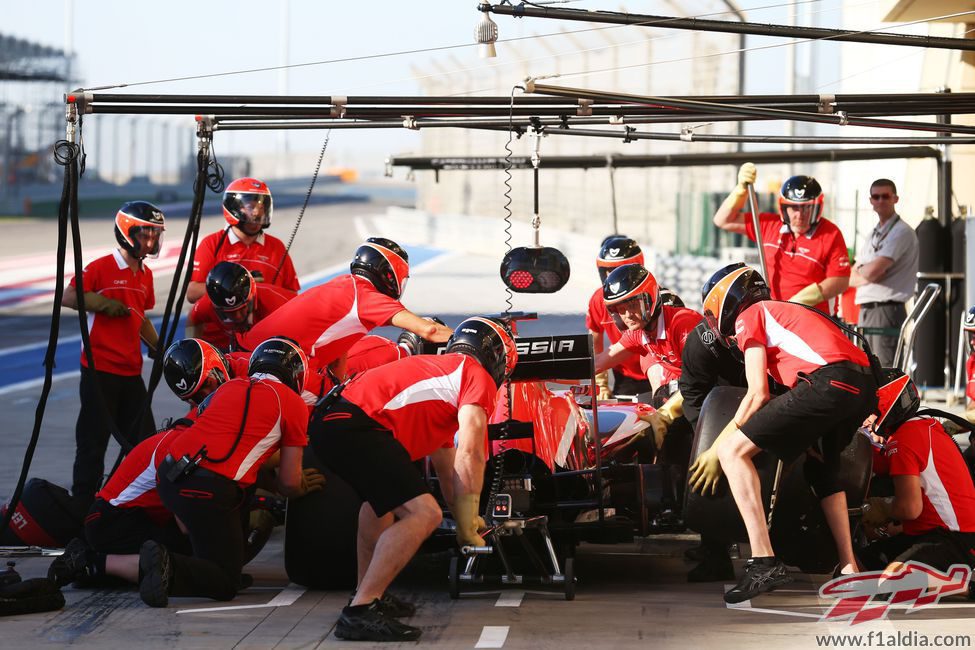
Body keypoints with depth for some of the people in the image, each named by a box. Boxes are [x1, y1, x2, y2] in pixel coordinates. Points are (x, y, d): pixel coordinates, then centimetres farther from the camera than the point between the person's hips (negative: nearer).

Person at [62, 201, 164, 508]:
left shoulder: (146, 275, 14)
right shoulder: (101, 268, -9)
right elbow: (68, 297, -13)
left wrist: (158, 348, 15)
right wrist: (103, 303, -21)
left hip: (131, 371, 7)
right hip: (100, 369, -7)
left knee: (143, 439, 9)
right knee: (95, 439, -2)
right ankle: (84, 502, 6)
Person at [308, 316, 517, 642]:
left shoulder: (439, 369, 33)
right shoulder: (478, 377, 6)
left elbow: (445, 462, 42)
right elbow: (469, 457, -5)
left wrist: (464, 518, 50)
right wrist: (468, 530, 3)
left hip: (329, 420, 10)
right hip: (355, 426, -10)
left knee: (383, 497, 35)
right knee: (423, 513, -16)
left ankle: (369, 592, 38)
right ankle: (360, 612, -18)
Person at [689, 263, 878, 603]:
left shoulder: (749, 316, 13)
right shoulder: (785, 311, 37)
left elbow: (758, 393, 5)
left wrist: (718, 448, 12)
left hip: (827, 382, -8)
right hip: (867, 386, 8)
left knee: (733, 451, -5)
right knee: (822, 469, 33)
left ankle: (764, 562, -17)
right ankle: (848, 568, 29)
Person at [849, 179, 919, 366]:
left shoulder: (902, 232, -8)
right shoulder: (874, 235, 19)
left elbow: (873, 270, -19)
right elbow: (850, 278, 14)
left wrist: (861, 270, 3)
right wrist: (868, 275, -7)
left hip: (888, 310, -9)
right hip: (865, 312, 9)